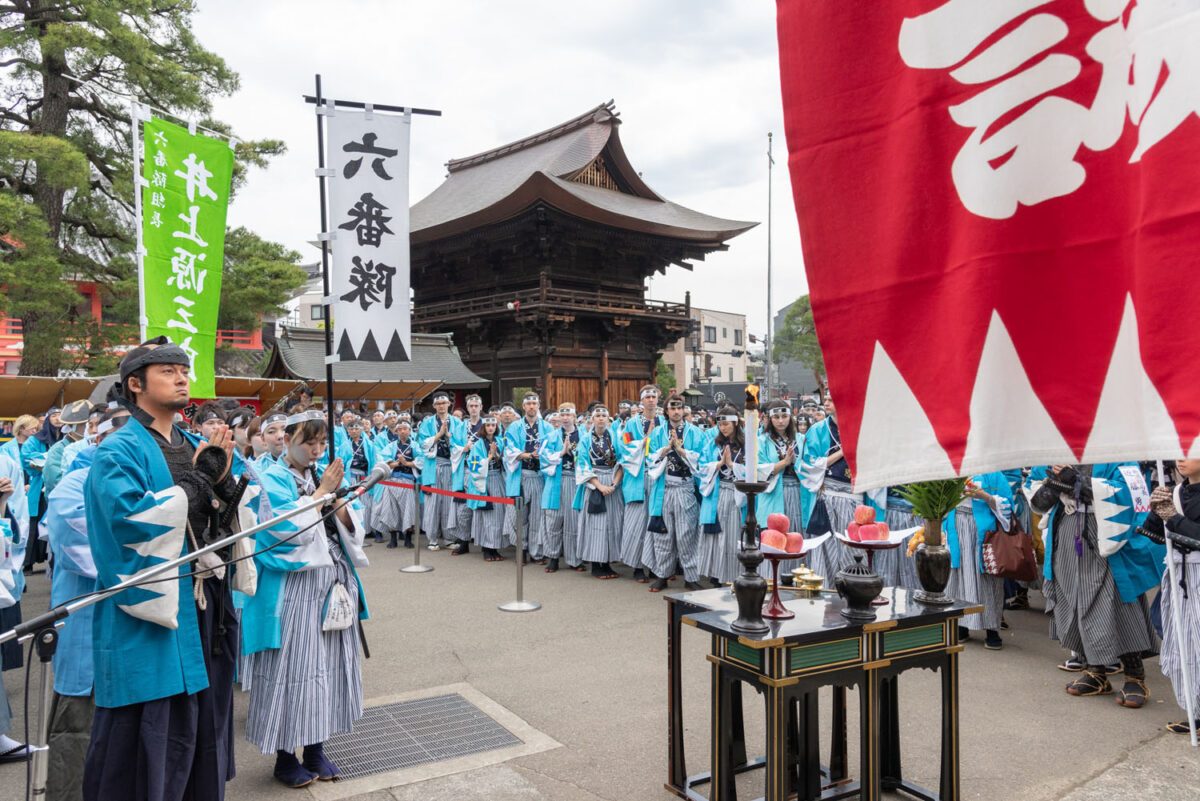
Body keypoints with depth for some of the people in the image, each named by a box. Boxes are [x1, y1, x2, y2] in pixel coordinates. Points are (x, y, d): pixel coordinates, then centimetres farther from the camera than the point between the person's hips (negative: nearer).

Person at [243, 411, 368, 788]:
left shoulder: (326, 474, 11)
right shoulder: (273, 480, -6)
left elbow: (352, 527, 7)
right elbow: (290, 531, -18)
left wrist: (335, 495, -9)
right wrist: (322, 491, -14)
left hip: (333, 584, 6)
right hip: (293, 586, -6)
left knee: (327, 664, 11)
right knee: (293, 666, 1)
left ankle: (315, 750, 25)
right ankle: (284, 757, 18)